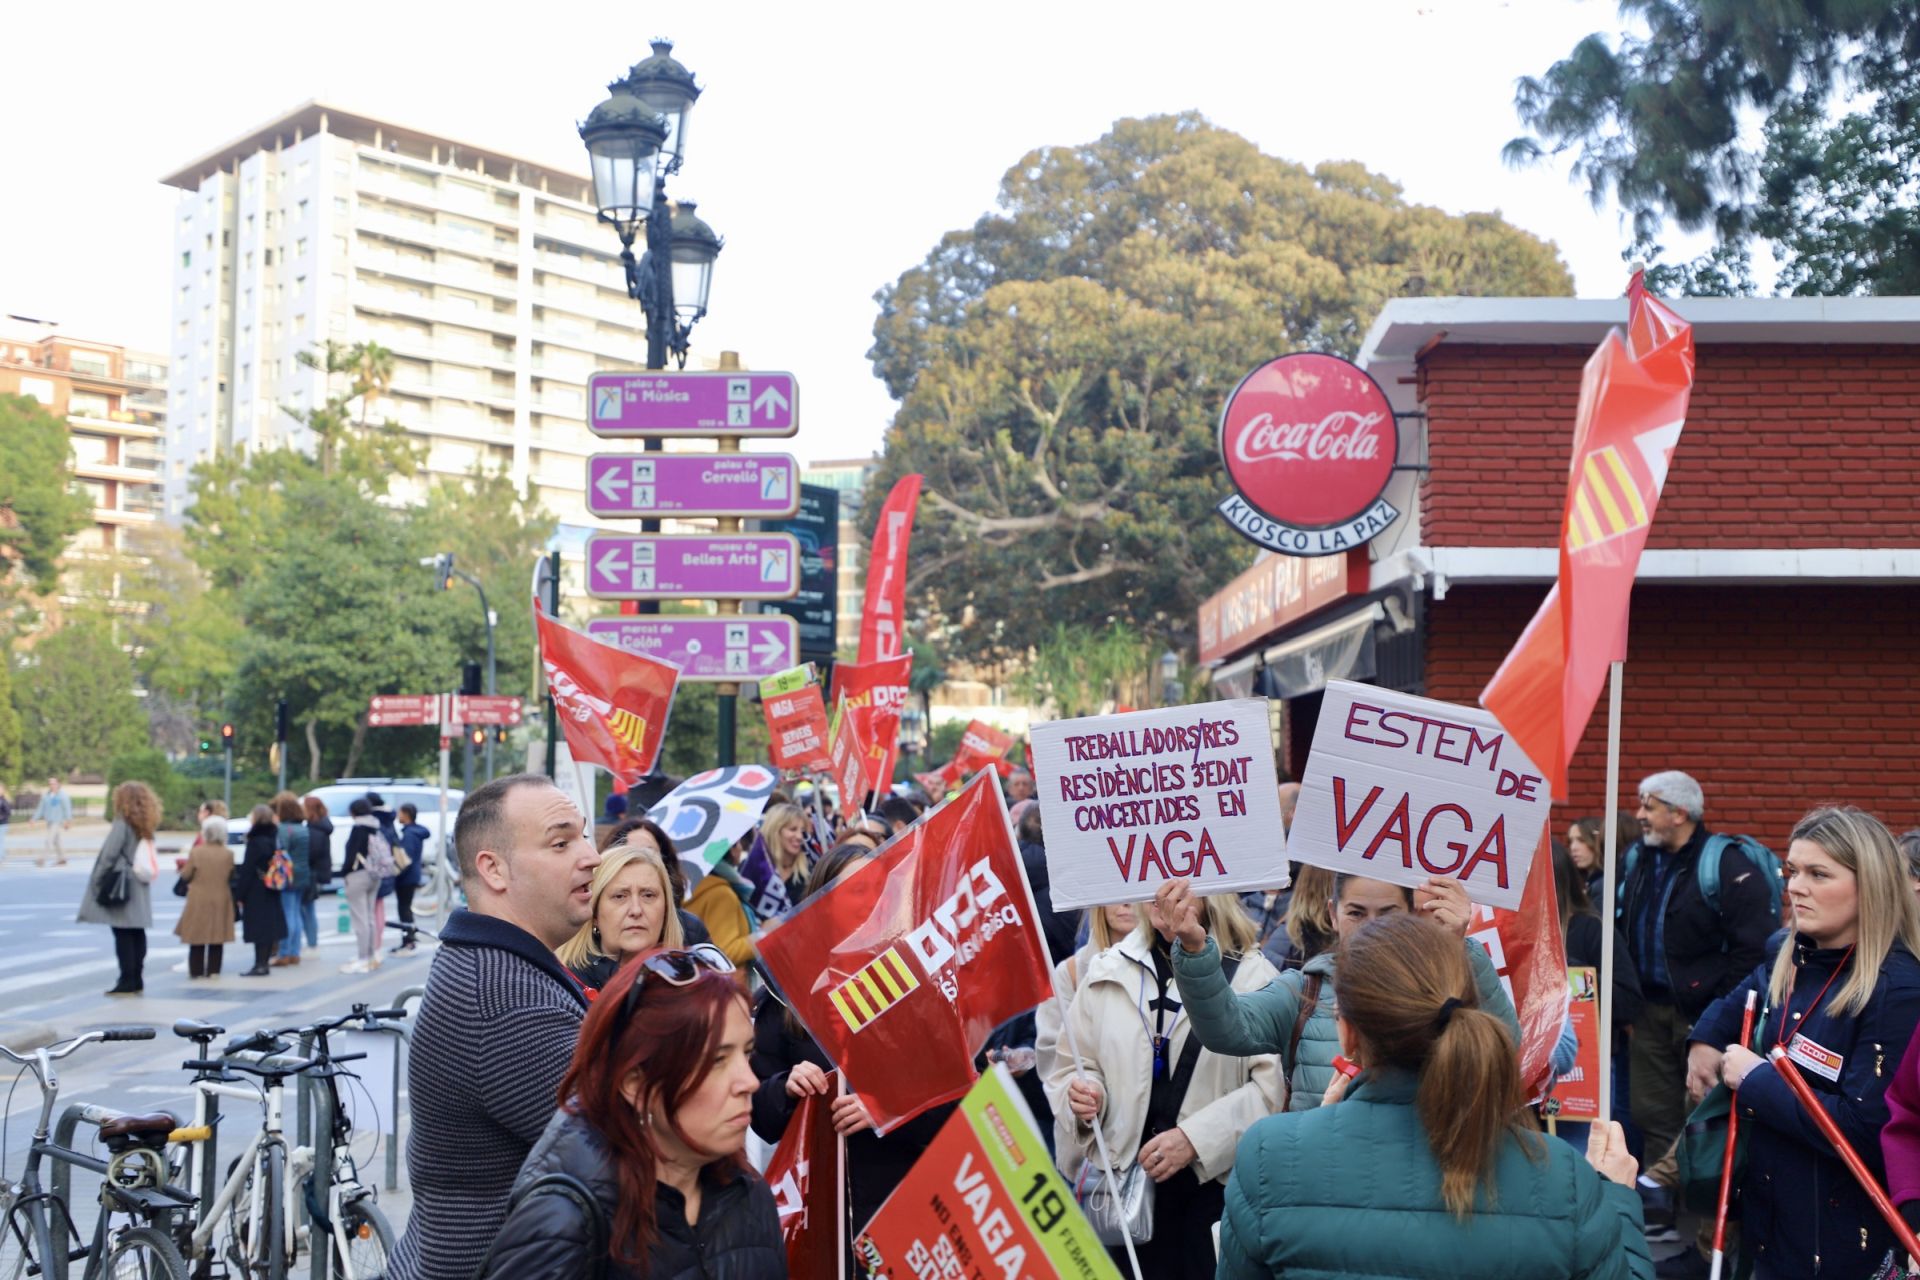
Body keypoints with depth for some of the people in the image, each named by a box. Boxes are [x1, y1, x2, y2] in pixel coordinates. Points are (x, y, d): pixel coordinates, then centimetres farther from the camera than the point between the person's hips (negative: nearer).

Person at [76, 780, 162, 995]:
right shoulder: (144, 828, 10)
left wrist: (97, 880, -6)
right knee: (136, 932, 9)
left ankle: (127, 981, -8)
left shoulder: (122, 824, -12)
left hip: (120, 886, -7)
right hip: (138, 885, 7)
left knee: (122, 933, -6)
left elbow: (109, 855, -14)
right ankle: (137, 979, 11)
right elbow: (138, 856, 10)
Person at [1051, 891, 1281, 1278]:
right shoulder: (1107, 970, 10)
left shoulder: (1251, 974, -4)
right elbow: (1071, 1067, 13)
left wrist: (1196, 1137, -16)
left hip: (1217, 1183, -3)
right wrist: (1084, 1094, -9)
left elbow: (1273, 1084, -11)